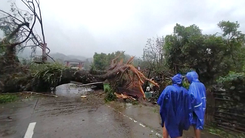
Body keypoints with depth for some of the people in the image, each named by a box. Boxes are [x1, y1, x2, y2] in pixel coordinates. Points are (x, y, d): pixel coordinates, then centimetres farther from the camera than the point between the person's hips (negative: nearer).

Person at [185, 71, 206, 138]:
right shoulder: (202, 85, 8)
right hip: (201, 107, 8)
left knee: (196, 125, 5)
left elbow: (193, 97, -29)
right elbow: (204, 96, 16)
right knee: (197, 124, 18)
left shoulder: (193, 85, -18)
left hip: (196, 108, -8)